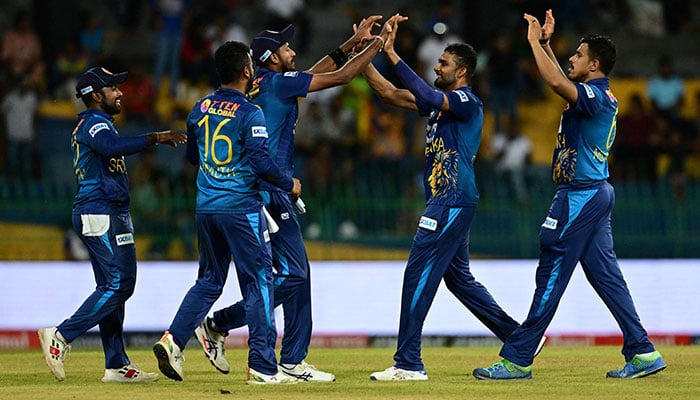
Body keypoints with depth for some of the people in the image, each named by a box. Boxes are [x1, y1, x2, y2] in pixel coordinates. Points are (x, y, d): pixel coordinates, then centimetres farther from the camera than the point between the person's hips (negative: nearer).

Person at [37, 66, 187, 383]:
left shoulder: (89, 125, 22)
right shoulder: (95, 124, -12)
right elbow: (112, 147, -32)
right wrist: (155, 138, -32)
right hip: (102, 215, -11)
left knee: (112, 287, 9)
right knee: (119, 283, -14)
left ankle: (117, 365, 9)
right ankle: (61, 337, -16)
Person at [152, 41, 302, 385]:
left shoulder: (201, 108, 8)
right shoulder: (250, 113, -12)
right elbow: (261, 162, -17)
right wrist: (289, 185, -1)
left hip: (206, 207, 6)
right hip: (241, 207, -6)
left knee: (209, 280, 17)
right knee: (258, 282, 1)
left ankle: (173, 340, 0)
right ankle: (262, 366, 0)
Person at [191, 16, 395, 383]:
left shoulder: (264, 84, 16)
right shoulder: (278, 81, -10)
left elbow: (312, 76, 27)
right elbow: (340, 77, -7)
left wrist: (353, 42, 26)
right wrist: (379, 44, 4)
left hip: (270, 192, 10)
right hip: (270, 191, -10)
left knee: (297, 273, 11)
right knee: (292, 273, -9)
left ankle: (292, 362, 10)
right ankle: (218, 324, -7)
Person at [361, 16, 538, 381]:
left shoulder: (467, 102, -11)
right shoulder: (442, 101, 17)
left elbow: (426, 96, -29)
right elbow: (390, 94, 16)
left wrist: (392, 54, -28)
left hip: (454, 202, -10)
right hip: (445, 202, 10)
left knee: (418, 275, -12)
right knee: (459, 278, 16)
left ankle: (408, 363, -12)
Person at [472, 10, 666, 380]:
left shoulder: (596, 96, -16)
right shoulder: (600, 96, 14)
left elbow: (557, 82, -32)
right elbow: (562, 81, 31)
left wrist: (535, 42, -21)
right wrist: (545, 43, 24)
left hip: (581, 194, -10)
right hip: (596, 193, 10)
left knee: (551, 276, -7)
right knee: (605, 274, 10)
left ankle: (517, 360, -5)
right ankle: (643, 353, 8)